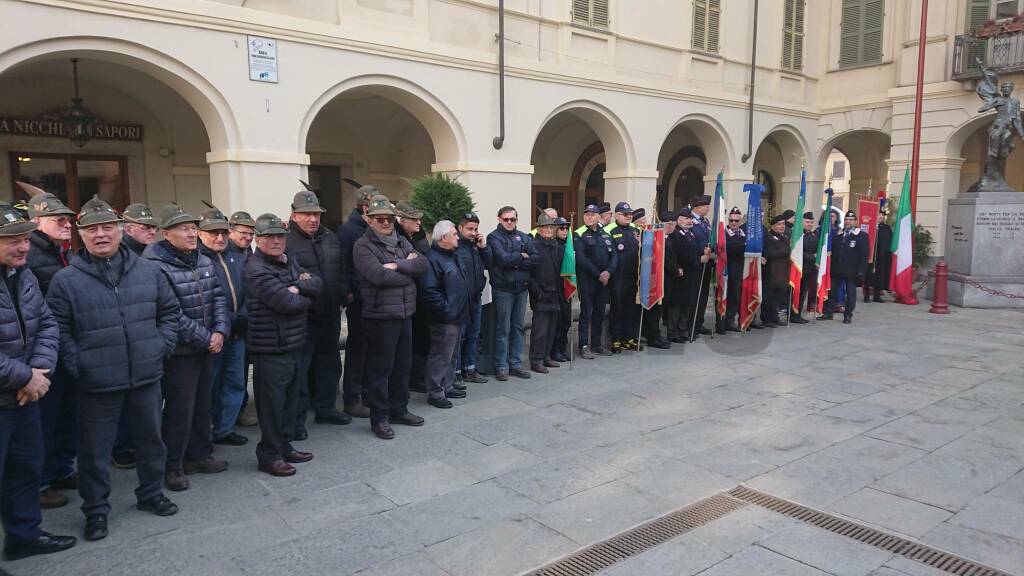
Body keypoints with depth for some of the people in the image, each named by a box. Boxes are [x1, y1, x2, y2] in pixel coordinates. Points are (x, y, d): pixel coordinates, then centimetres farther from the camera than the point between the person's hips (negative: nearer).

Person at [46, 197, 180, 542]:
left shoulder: (148, 271, 3)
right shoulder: (66, 280, -5)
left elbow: (170, 311, 12)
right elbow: (57, 329, -2)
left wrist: (162, 345, 2)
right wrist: (76, 364, -9)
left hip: (146, 376, 3)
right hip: (97, 383, -2)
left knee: (150, 438, 16)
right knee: (95, 449, 9)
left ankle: (151, 494, 36)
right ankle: (96, 510, 27)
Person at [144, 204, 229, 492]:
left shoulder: (204, 261, 8)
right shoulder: (157, 267, -17)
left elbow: (218, 297, 9)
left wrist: (220, 331, -6)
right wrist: (205, 338, -17)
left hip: (206, 347, 8)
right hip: (179, 351, -8)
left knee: (202, 403, 17)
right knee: (180, 408, -1)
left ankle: (199, 454, 31)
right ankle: (172, 466, 14)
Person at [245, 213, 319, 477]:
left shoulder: (289, 262, 13)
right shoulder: (256, 269, -14)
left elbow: (317, 284, 2)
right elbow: (287, 302, -21)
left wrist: (298, 287, -17)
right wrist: (306, 298, -2)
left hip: (295, 343, 8)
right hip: (270, 348, -8)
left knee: (290, 398, 17)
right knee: (272, 403, 0)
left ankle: (285, 446, 31)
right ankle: (269, 455, 13)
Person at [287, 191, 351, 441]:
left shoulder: (330, 238, 11)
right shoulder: (286, 241, -12)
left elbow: (341, 271, 20)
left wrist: (344, 295, 11)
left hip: (330, 315, 7)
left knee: (329, 364, 18)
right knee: (299, 368, 0)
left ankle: (325, 408, 34)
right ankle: (296, 419, 11)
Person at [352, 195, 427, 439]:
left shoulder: (401, 242, 12)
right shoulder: (363, 246, -8)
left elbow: (423, 264, -1)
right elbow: (379, 275, -22)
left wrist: (397, 266, -15)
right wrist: (408, 269, -9)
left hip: (405, 313, 7)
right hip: (380, 316, -7)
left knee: (403, 365, 16)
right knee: (380, 368, 2)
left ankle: (399, 409, 31)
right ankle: (379, 418, 14)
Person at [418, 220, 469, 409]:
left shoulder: (452, 256, 15)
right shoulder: (432, 259, -16)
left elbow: (464, 282, 25)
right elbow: (429, 290, -24)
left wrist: (463, 310, 18)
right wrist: (445, 310, -21)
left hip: (458, 316, 10)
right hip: (444, 320, -10)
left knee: (451, 355, 18)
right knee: (440, 356, -3)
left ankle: (447, 387, 29)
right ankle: (435, 393, 6)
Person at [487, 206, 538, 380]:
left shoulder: (524, 237, 11)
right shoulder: (494, 237, -3)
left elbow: (535, 258, -3)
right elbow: (504, 259, -17)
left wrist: (514, 262, -12)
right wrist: (522, 256, -4)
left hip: (521, 288, 5)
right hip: (503, 289, -5)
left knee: (518, 327, 10)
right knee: (503, 329, -1)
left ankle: (515, 364, 20)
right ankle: (501, 366, 8)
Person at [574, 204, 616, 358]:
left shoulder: (606, 234, 12)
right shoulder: (579, 235, -6)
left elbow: (614, 255, 7)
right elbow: (581, 259, -14)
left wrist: (608, 271, -11)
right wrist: (598, 274, -15)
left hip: (604, 279, 6)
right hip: (587, 279, -6)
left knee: (599, 312, 11)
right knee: (586, 312, -3)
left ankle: (596, 344, 20)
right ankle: (584, 346, 3)